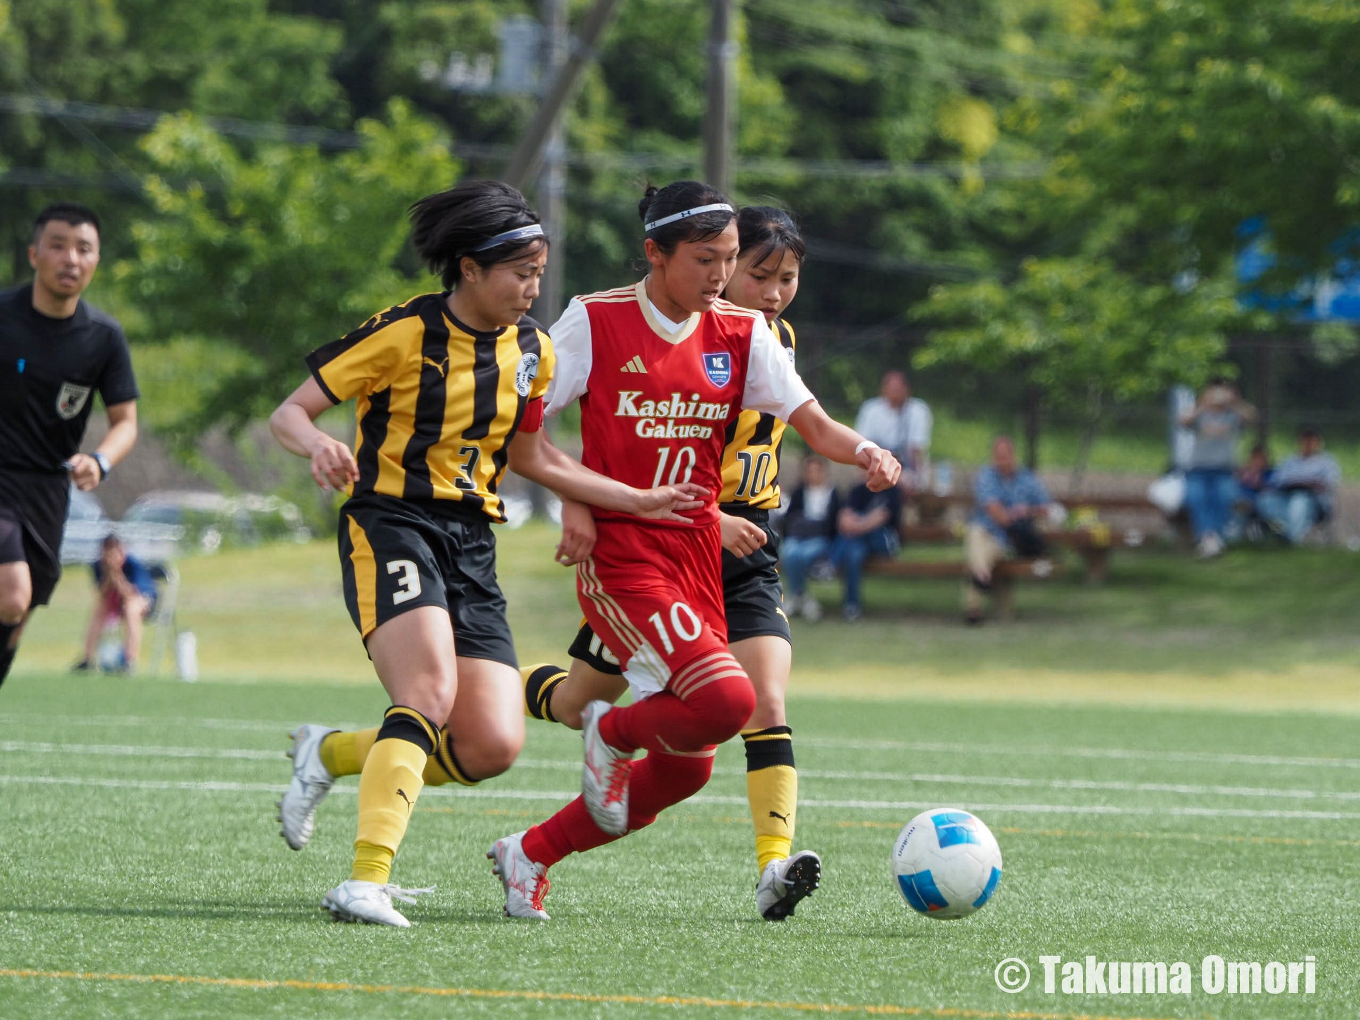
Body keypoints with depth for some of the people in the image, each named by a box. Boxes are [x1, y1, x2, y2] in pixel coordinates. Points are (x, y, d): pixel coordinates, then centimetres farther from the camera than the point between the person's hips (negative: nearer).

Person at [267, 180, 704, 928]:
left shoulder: (531, 350, 9)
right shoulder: (404, 333, -9)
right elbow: (288, 413, -7)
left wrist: (635, 501, 20)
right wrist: (319, 446, -30)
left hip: (471, 543, 6)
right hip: (389, 527, -6)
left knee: (492, 746, -7)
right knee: (432, 692, -30)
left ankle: (333, 754, 16)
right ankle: (365, 882, -32)